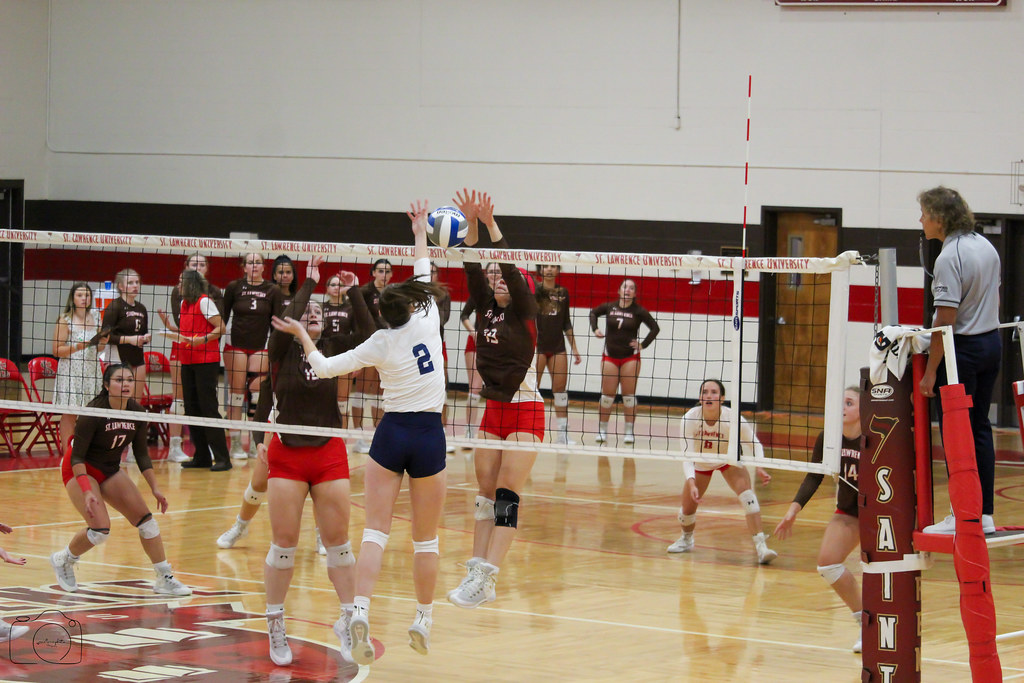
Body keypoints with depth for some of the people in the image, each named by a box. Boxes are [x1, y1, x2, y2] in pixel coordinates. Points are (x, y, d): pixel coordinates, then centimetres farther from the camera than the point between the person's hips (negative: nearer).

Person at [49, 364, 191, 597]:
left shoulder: (137, 413, -10)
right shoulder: (93, 413, -27)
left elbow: (141, 454, 3)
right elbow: (77, 457, -24)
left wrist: (155, 488, -1)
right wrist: (87, 492, -34)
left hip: (110, 470, 6)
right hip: (80, 471, -6)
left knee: (145, 519, -4)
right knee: (100, 529, -21)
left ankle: (165, 580, 4)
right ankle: (63, 560, 8)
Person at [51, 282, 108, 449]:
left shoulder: (95, 317, 12)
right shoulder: (65, 320, -5)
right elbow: (57, 350, -7)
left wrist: (102, 343, 1)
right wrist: (77, 347, -19)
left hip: (92, 371, 5)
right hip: (71, 372, -5)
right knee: (70, 414, -5)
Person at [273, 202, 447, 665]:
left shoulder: (380, 344, -4)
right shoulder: (428, 322, -4)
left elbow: (324, 367, 1)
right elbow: (423, 278, 14)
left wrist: (301, 334, 16)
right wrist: (420, 232, 27)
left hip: (392, 434, 0)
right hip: (429, 436, 0)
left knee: (375, 530, -3)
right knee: (426, 538, 10)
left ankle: (360, 610, -22)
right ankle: (423, 620, 17)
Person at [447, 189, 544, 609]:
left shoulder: (524, 312, -6)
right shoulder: (486, 308, 9)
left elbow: (511, 268, -19)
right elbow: (472, 268, 1)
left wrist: (491, 224, -24)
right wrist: (471, 224, -11)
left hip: (524, 411, -7)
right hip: (494, 409, 7)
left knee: (507, 496, -11)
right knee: (485, 495, 5)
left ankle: (485, 579, -18)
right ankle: (477, 575, 5)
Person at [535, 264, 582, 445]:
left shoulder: (563, 292, 10)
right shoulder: (535, 289, -2)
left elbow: (566, 323, 15)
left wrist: (574, 348, 12)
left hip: (558, 347, 4)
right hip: (537, 346, -4)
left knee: (560, 388, 4)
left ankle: (562, 435, 9)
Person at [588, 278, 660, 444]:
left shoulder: (638, 311, -4)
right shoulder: (609, 307, 3)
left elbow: (655, 328, -1)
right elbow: (593, 313, 21)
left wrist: (643, 344, -9)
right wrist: (595, 329, 7)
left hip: (630, 358, -2)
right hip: (610, 357, 2)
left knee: (629, 394, 0)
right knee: (607, 394, 2)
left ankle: (629, 431, 5)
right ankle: (602, 430, 10)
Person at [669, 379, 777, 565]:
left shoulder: (733, 418, -32)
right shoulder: (690, 418, -31)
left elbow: (754, 445, -22)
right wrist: (691, 483, -43)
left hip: (729, 461, -1)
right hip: (700, 463, 1)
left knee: (746, 492, -27)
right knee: (687, 508, 1)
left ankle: (761, 546, -30)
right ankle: (686, 539, 38)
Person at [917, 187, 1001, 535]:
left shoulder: (950, 257, -19)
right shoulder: (985, 245, 8)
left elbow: (946, 320, -21)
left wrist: (930, 371, -17)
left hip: (962, 349, -9)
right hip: (991, 342, 9)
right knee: (980, 428, 12)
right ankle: (984, 513, 14)